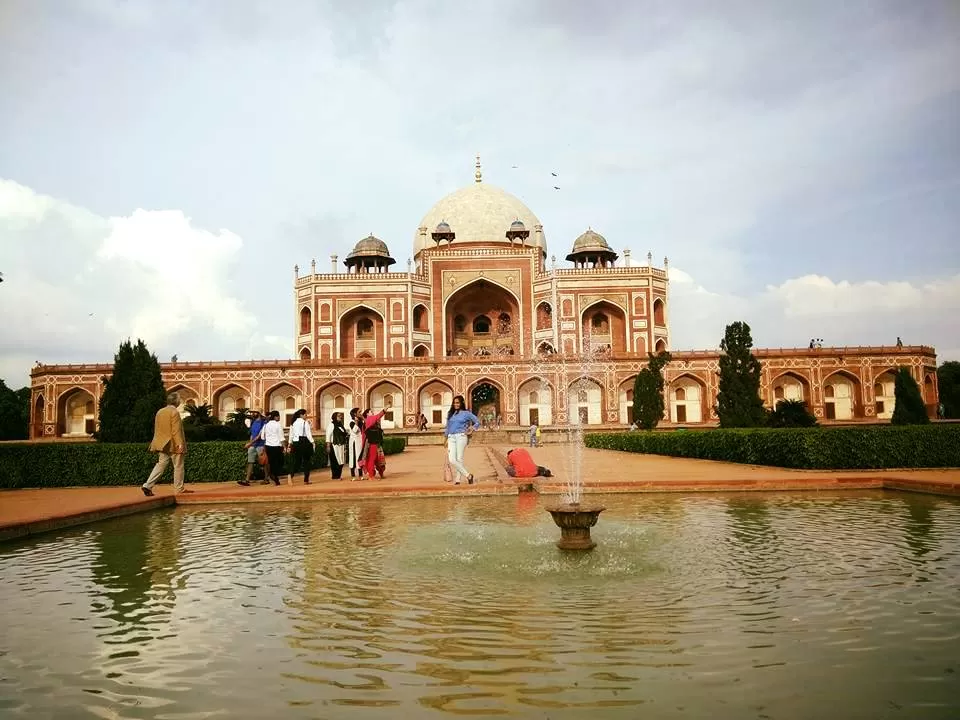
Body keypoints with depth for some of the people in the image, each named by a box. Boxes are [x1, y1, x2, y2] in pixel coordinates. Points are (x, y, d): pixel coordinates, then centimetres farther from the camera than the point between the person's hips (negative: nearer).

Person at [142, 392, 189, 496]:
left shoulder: (159, 412, 11)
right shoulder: (174, 412, -14)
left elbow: (157, 429, 15)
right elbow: (176, 430, -20)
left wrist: (157, 444, 20)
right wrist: (180, 443, -20)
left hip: (163, 444, 7)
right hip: (173, 444, -7)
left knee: (161, 465, 10)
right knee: (178, 466, 4)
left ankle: (148, 486, -1)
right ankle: (179, 489, 11)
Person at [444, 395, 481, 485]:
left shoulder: (466, 413, 4)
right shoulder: (450, 413, 17)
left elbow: (477, 421, 9)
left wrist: (471, 429, -1)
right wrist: (446, 438, 17)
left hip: (461, 437, -4)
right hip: (451, 438, 4)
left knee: (459, 459, -7)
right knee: (452, 460, -6)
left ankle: (458, 479, 3)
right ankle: (468, 475, 3)